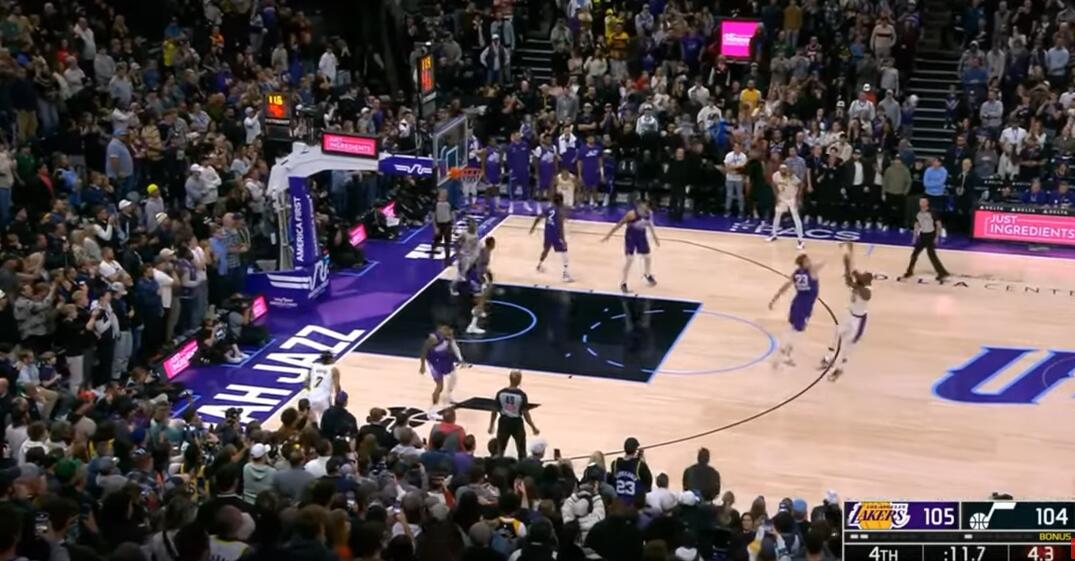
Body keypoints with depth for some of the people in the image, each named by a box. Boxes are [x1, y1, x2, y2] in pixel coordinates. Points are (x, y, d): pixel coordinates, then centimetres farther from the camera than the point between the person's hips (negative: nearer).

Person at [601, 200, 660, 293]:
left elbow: (650, 224, 9)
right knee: (630, 259, -8)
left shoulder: (649, 213, -12)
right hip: (631, 236, -5)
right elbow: (620, 224, -20)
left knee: (647, 257, 17)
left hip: (641, 236, 6)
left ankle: (648, 275, 48)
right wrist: (608, 235, -17)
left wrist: (655, 237, 17)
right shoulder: (632, 214, -28)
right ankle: (623, 283, 4)